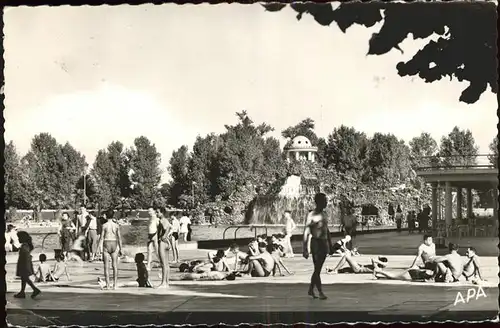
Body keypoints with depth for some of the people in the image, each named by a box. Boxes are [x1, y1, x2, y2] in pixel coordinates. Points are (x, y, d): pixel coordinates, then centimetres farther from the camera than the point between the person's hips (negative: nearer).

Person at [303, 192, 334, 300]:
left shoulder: (324, 214, 11)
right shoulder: (312, 215, -10)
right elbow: (306, 232, -13)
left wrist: (330, 245, 21)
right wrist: (305, 249, -17)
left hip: (324, 243, 7)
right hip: (316, 243, -7)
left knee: (318, 268, 11)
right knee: (317, 269, -5)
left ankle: (311, 289, 23)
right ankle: (320, 292, -2)